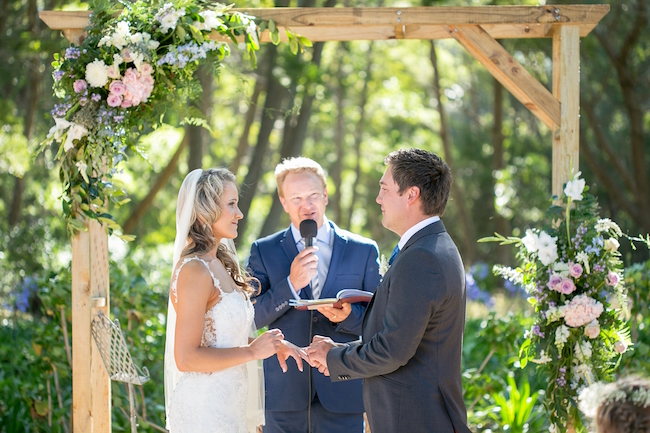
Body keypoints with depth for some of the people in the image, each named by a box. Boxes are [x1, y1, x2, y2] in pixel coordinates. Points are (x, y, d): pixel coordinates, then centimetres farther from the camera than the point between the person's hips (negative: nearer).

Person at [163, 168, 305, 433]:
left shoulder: (220, 264, 12)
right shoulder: (194, 271, -17)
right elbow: (186, 358, -20)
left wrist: (271, 345, 4)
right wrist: (252, 351, -15)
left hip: (227, 404, 9)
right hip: (204, 408, -9)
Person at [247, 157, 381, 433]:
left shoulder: (364, 251, 6)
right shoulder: (263, 251, 7)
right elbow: (251, 318, -2)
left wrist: (349, 316, -14)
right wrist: (291, 284, -15)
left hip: (342, 392, 0)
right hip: (283, 396, 0)